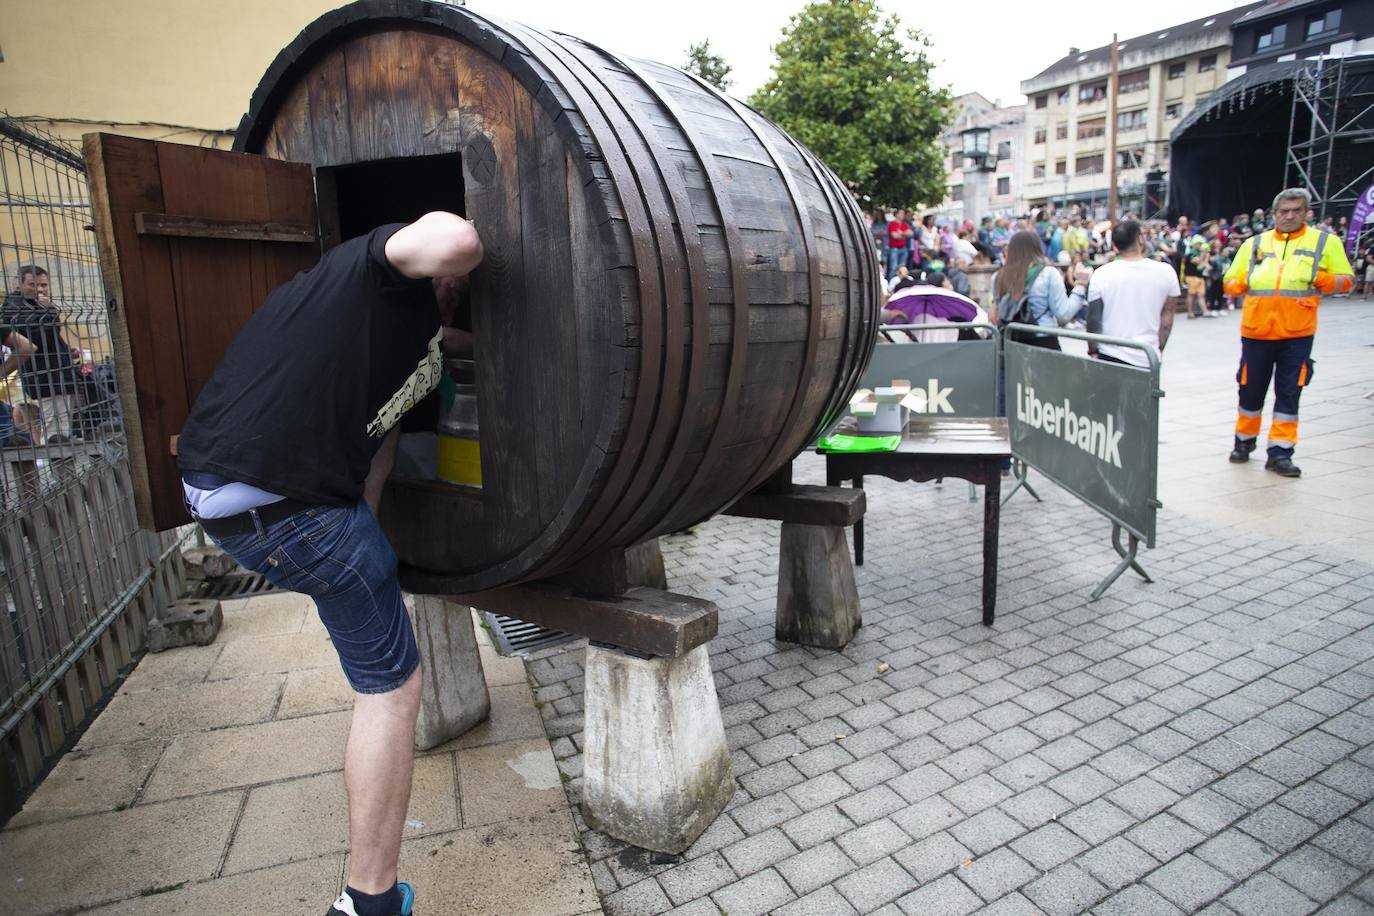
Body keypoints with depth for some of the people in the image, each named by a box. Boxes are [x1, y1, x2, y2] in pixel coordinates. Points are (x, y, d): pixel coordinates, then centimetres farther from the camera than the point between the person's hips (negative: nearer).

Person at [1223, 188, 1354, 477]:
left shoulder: (1325, 242, 10)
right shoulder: (1254, 244, 12)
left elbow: (1347, 279, 11)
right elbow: (1230, 283, 15)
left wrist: (1324, 280, -11)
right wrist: (1242, 283, -8)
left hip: (1297, 334, -1)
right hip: (1256, 331, 1)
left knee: (1289, 393, 1)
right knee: (1251, 389, 9)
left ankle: (1280, 452, 8)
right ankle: (1244, 441, 28)